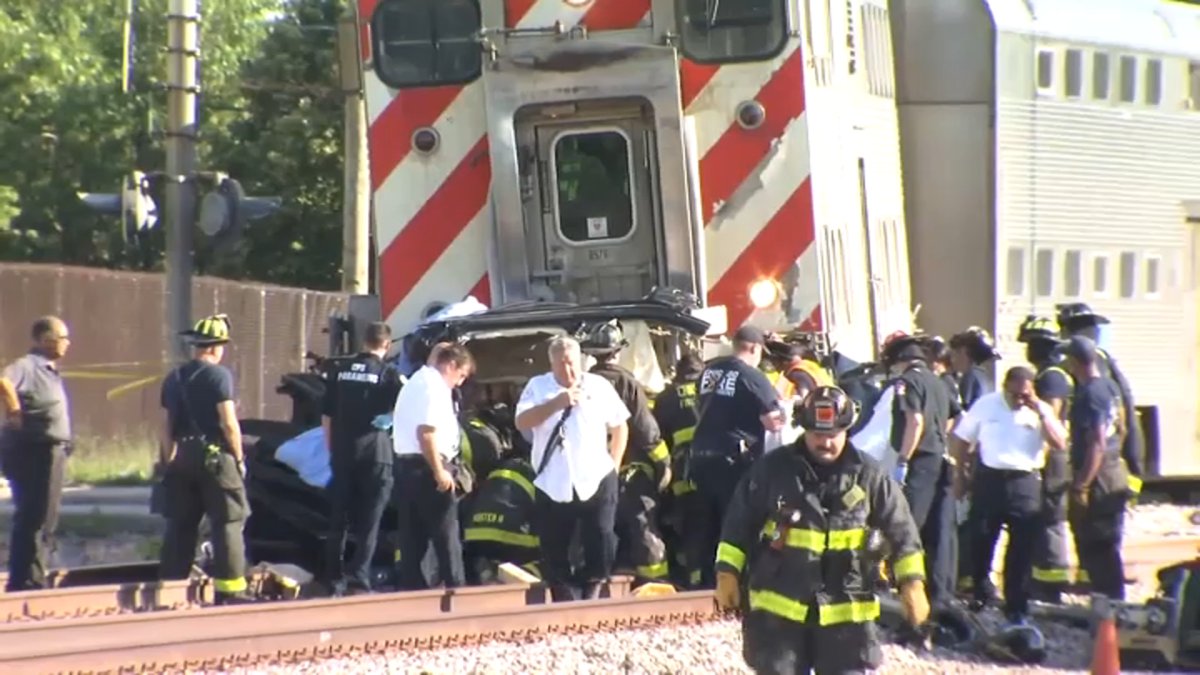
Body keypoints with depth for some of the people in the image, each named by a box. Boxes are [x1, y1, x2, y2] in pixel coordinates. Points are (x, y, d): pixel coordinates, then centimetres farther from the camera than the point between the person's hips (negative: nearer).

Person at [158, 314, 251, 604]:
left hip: (183, 458, 6)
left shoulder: (174, 379, 10)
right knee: (228, 523, -2)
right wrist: (239, 457, -5)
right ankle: (229, 588, -6)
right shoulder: (218, 375, -10)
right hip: (215, 457, -6)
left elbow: (168, 427, 13)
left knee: (180, 525, 11)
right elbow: (228, 423, -14)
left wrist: (168, 461, 19)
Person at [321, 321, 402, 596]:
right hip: (375, 450, -4)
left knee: (338, 519, 12)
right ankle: (358, 580, -10)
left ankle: (334, 580, 16)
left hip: (342, 452, 4)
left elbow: (326, 414, 11)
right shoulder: (388, 374, -6)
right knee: (368, 521, -1)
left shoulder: (341, 370, 7)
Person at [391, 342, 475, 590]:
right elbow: (426, 432, -23)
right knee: (446, 538, -5)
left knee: (411, 539, 8)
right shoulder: (434, 386, -12)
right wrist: (439, 471, -19)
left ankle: (411, 590, 8)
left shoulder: (415, 382, 19)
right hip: (426, 468, -9)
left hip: (405, 465, 9)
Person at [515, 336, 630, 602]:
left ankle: (588, 596, 16)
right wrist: (556, 403, -20)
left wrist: (613, 465, 8)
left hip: (596, 482, 0)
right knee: (554, 554, 3)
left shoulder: (600, 386, 5)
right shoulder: (538, 387, 3)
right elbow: (521, 423, -12)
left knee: (601, 547, -2)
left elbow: (620, 427, 15)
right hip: (553, 485, 0)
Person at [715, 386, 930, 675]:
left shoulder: (867, 475, -2)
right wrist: (728, 572, 1)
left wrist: (912, 582, 0)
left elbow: (900, 529, 5)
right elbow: (740, 523, 4)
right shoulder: (773, 469, -4)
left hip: (845, 608, 0)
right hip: (777, 605, 0)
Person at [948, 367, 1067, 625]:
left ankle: (1016, 608, 5)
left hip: (1025, 482, 0)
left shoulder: (1042, 411, 3)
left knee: (1022, 550, -1)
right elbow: (961, 440, 10)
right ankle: (980, 597, 25)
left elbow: (1060, 445, -9)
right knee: (980, 542, 5)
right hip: (989, 479, 0)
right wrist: (960, 474, 4)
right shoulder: (986, 405, 3)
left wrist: (1041, 413, -14)